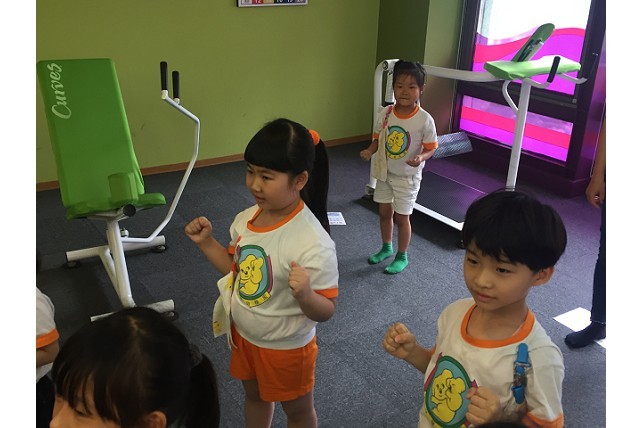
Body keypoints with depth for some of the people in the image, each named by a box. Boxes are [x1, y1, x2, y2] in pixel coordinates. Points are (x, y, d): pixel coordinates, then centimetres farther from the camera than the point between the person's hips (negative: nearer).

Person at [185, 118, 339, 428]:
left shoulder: (313, 244, -33)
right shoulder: (246, 219, -11)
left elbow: (326, 311, -25)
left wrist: (305, 295, -45)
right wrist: (205, 242, -6)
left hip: (285, 346, -6)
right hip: (243, 334, 6)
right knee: (254, 396, 31)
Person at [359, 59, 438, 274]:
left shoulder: (424, 120, -19)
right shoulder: (385, 114, -9)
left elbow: (431, 148, -11)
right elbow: (378, 139, 3)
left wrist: (421, 157, -32)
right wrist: (369, 151, -17)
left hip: (408, 176, -4)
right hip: (385, 172, 4)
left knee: (401, 217, 5)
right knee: (384, 212, 18)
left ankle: (402, 256, 27)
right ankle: (386, 248, 42)